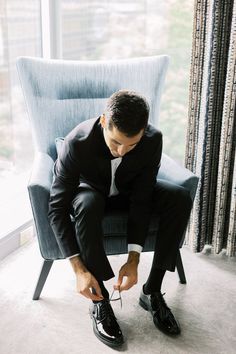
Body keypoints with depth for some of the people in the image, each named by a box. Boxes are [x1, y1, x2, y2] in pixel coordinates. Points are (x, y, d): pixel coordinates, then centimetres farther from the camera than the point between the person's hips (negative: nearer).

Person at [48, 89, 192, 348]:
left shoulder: (153, 139, -28)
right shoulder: (77, 142, -35)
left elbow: (141, 200, -24)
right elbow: (58, 208, -32)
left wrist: (133, 259, -30)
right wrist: (79, 269, -37)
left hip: (129, 192, 3)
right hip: (91, 191, -2)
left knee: (180, 198, -24)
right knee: (87, 204, -39)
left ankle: (152, 291, -13)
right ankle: (99, 300, -22)